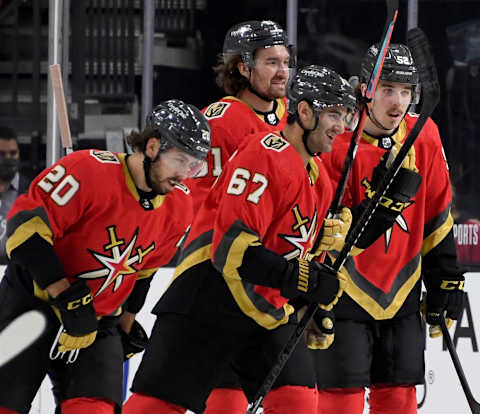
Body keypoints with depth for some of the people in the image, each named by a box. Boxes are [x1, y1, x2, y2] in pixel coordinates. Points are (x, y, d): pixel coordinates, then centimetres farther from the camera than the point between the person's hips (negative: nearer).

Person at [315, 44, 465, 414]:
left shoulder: (424, 137, -3)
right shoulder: (336, 144, -19)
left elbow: (437, 218, 9)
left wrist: (445, 281, 10)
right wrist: (388, 198, -32)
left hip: (401, 292, 5)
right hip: (344, 292, -5)